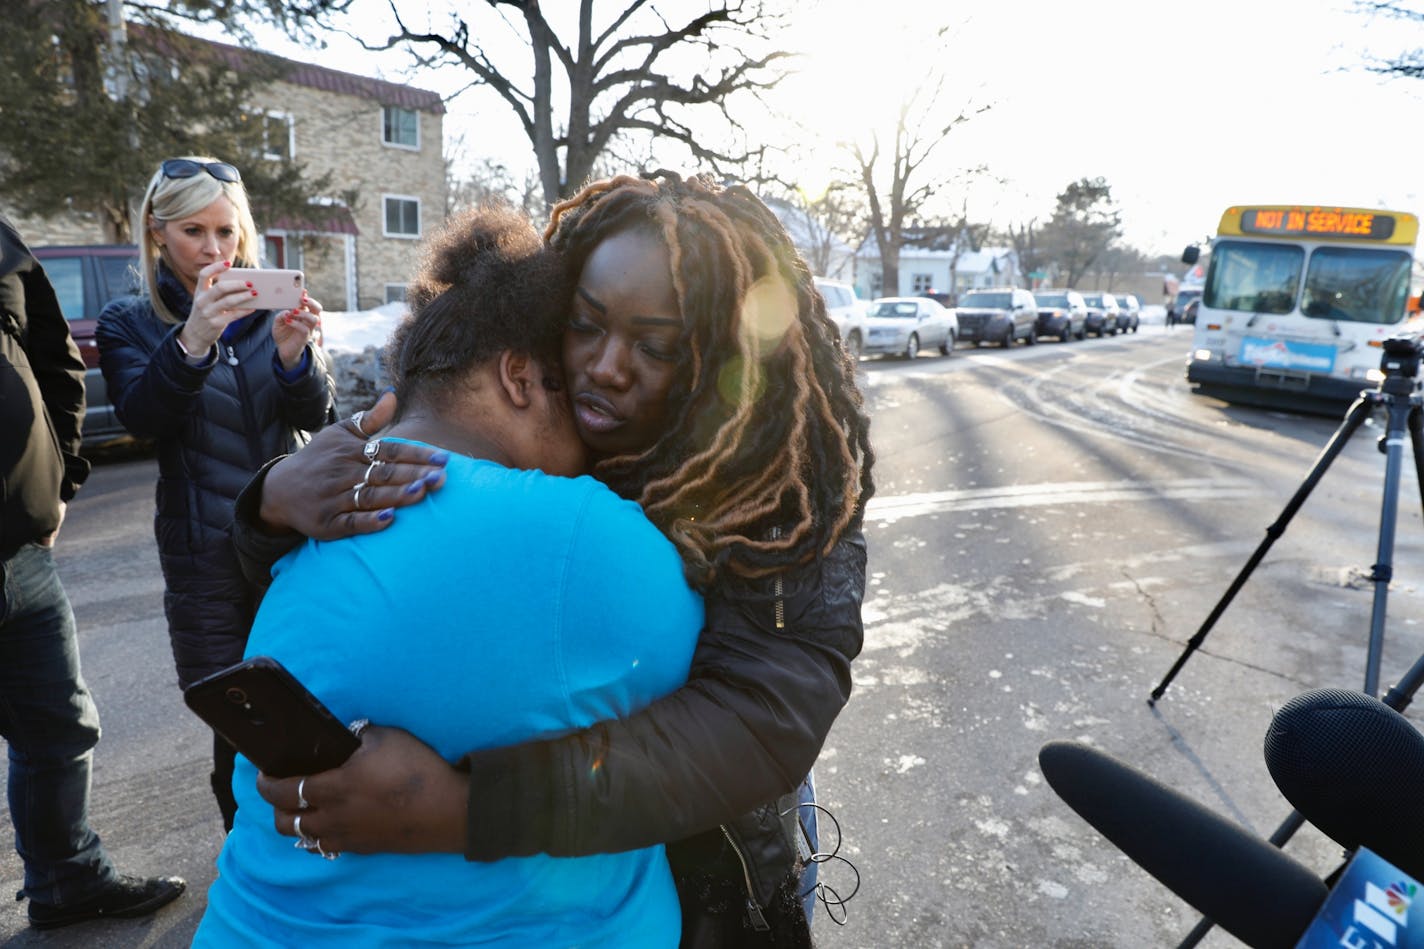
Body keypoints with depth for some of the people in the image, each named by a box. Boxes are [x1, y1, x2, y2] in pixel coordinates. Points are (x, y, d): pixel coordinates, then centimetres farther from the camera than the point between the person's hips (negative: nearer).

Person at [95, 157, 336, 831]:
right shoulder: (129, 323, 5)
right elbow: (141, 416, -14)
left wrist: (292, 353, -25)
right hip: (205, 559, 0)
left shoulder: (270, 308, 7)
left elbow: (316, 415, -4)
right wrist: (191, 341, -31)